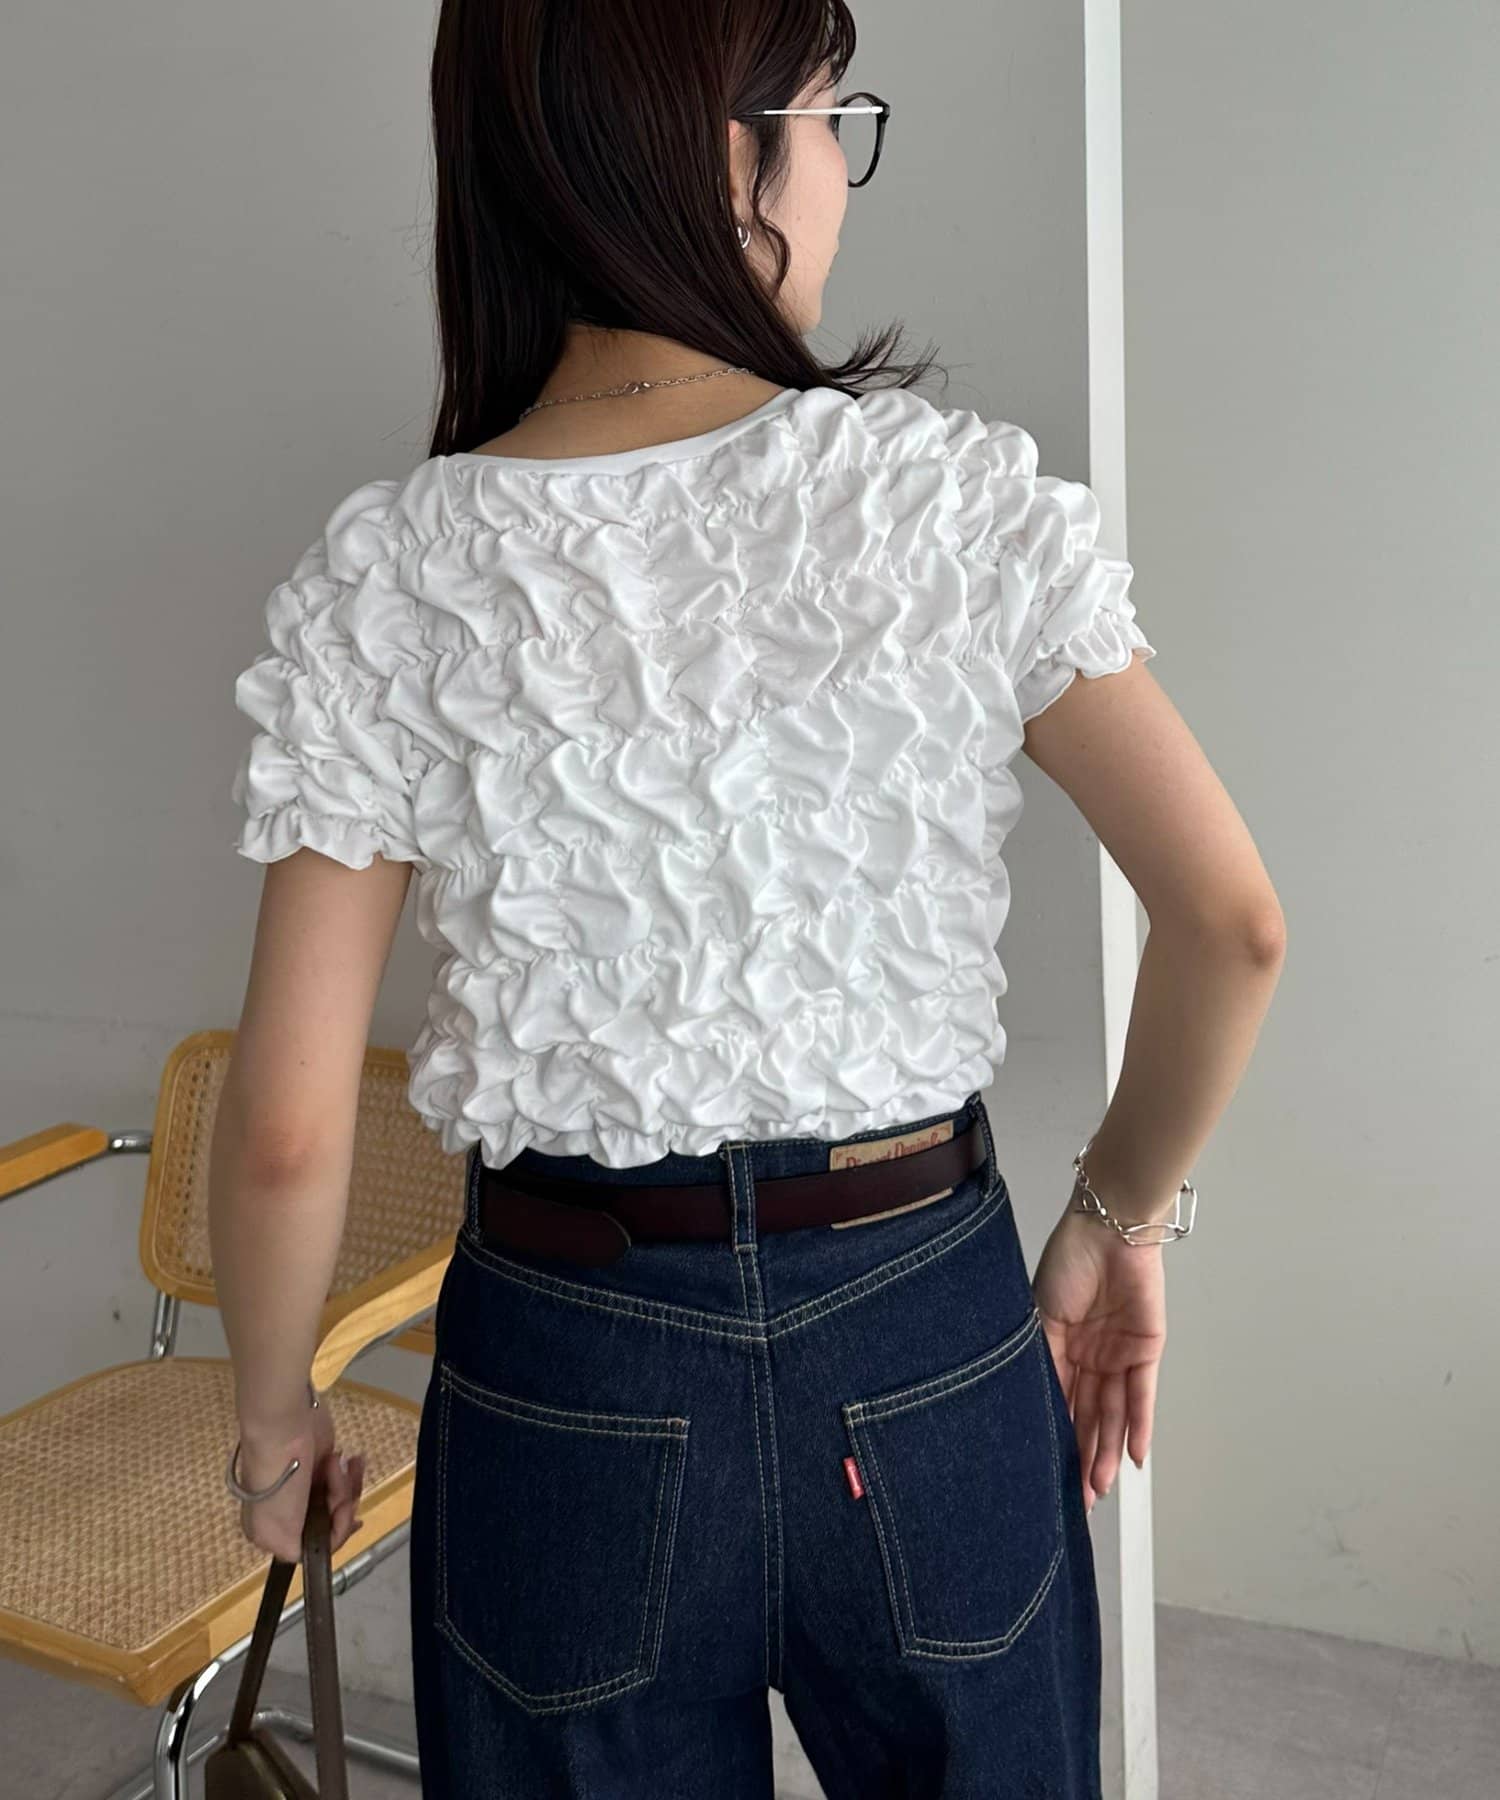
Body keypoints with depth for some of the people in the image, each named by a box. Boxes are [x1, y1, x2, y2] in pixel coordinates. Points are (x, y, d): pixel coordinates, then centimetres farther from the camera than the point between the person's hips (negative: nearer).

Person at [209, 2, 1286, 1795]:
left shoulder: (384, 584, -11)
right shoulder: (965, 494, -11)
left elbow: (286, 1128, -12)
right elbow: (1230, 922, -10)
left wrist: (273, 1410, 6)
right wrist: (1117, 1217, 6)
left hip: (570, 1377, 0)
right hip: (933, 1345, 1)